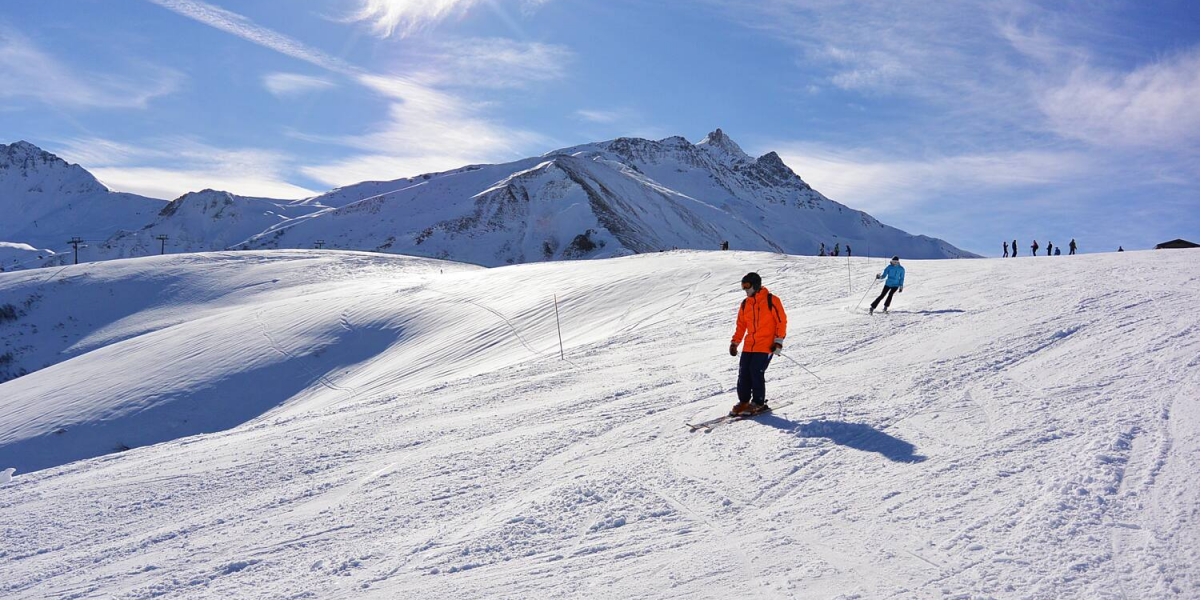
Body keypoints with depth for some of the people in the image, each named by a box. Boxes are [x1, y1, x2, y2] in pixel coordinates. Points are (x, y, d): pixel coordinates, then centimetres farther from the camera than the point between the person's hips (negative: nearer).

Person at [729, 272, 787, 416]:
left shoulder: (771, 300, -5)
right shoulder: (745, 304, 12)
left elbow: (781, 321, -5)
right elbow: (741, 325, 20)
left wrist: (778, 341, -10)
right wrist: (734, 343, 13)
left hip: (766, 345, -6)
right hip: (748, 346, 6)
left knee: (756, 371, -13)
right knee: (743, 373, -2)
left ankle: (759, 403, 0)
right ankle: (743, 401, 12)